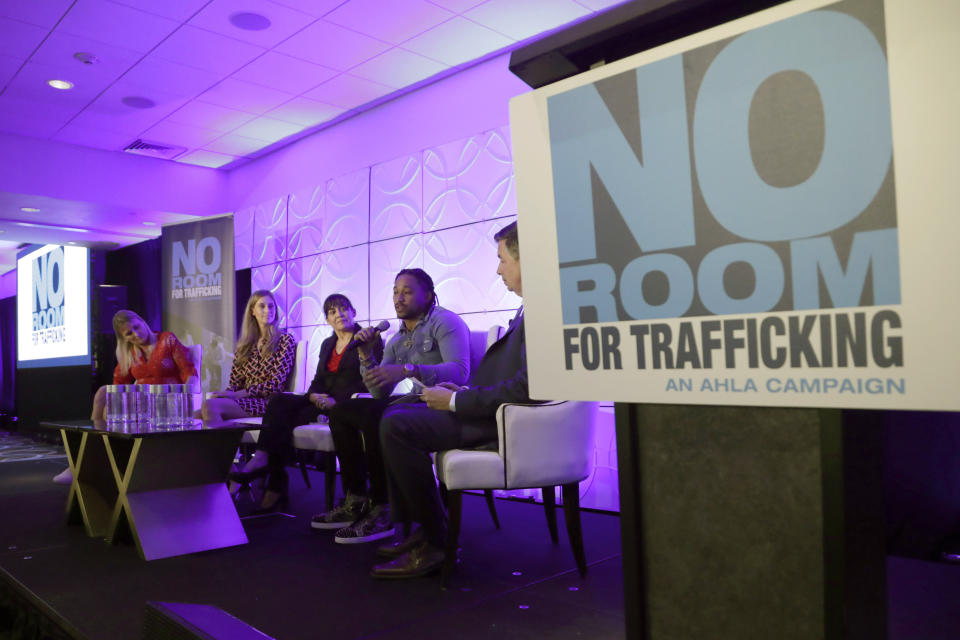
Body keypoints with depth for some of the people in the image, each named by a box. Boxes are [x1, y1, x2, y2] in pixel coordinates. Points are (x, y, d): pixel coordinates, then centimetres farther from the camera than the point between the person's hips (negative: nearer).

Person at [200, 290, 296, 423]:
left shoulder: (285, 340, 3)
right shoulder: (244, 345, 20)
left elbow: (276, 384, -7)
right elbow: (235, 383, 15)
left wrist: (236, 394, -14)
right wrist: (223, 394, -9)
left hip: (268, 402, -5)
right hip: (244, 401, 5)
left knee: (209, 405, -28)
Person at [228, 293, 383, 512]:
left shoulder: (369, 340, 3)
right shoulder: (327, 344, 25)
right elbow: (318, 381, 18)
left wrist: (337, 401, -20)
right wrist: (315, 396, -7)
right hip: (323, 402, 6)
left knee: (289, 418, -27)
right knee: (279, 400, -22)